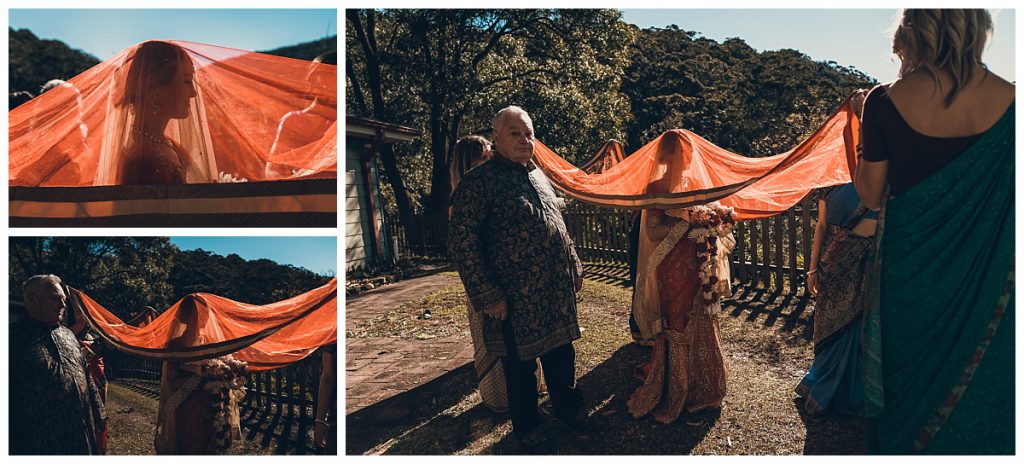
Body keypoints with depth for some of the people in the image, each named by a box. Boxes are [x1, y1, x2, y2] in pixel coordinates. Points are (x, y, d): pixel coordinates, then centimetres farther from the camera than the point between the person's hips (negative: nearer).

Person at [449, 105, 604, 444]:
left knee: (561, 354, 19)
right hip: (515, 297, -7)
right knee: (520, 363, 9)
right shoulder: (479, 181, -12)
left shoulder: (538, 176, 12)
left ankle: (569, 410, 39)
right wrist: (487, 295, -18)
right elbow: (462, 243, -17)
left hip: (557, 290, 7)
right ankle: (527, 425, 29)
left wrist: (574, 266, 20)